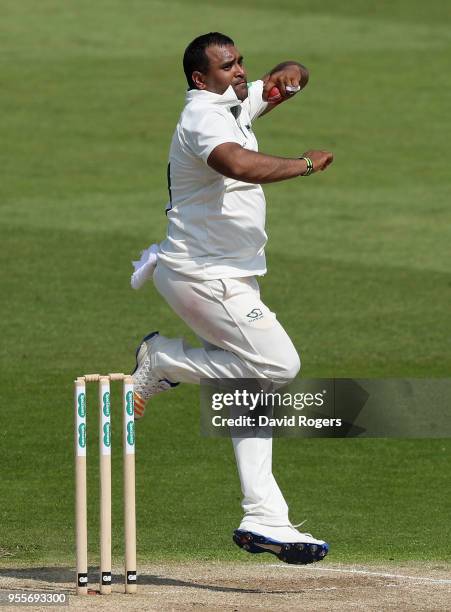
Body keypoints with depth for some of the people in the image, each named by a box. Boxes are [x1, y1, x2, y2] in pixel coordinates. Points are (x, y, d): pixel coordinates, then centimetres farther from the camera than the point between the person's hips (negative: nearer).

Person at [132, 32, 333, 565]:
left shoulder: (238, 103, 13)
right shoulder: (204, 117, -18)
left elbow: (294, 76, 26)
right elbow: (238, 164, -39)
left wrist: (288, 76, 2)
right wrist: (305, 164, -29)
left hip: (230, 279, 10)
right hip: (204, 276, -10)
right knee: (278, 364, -17)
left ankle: (264, 521, 4)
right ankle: (164, 361, -2)